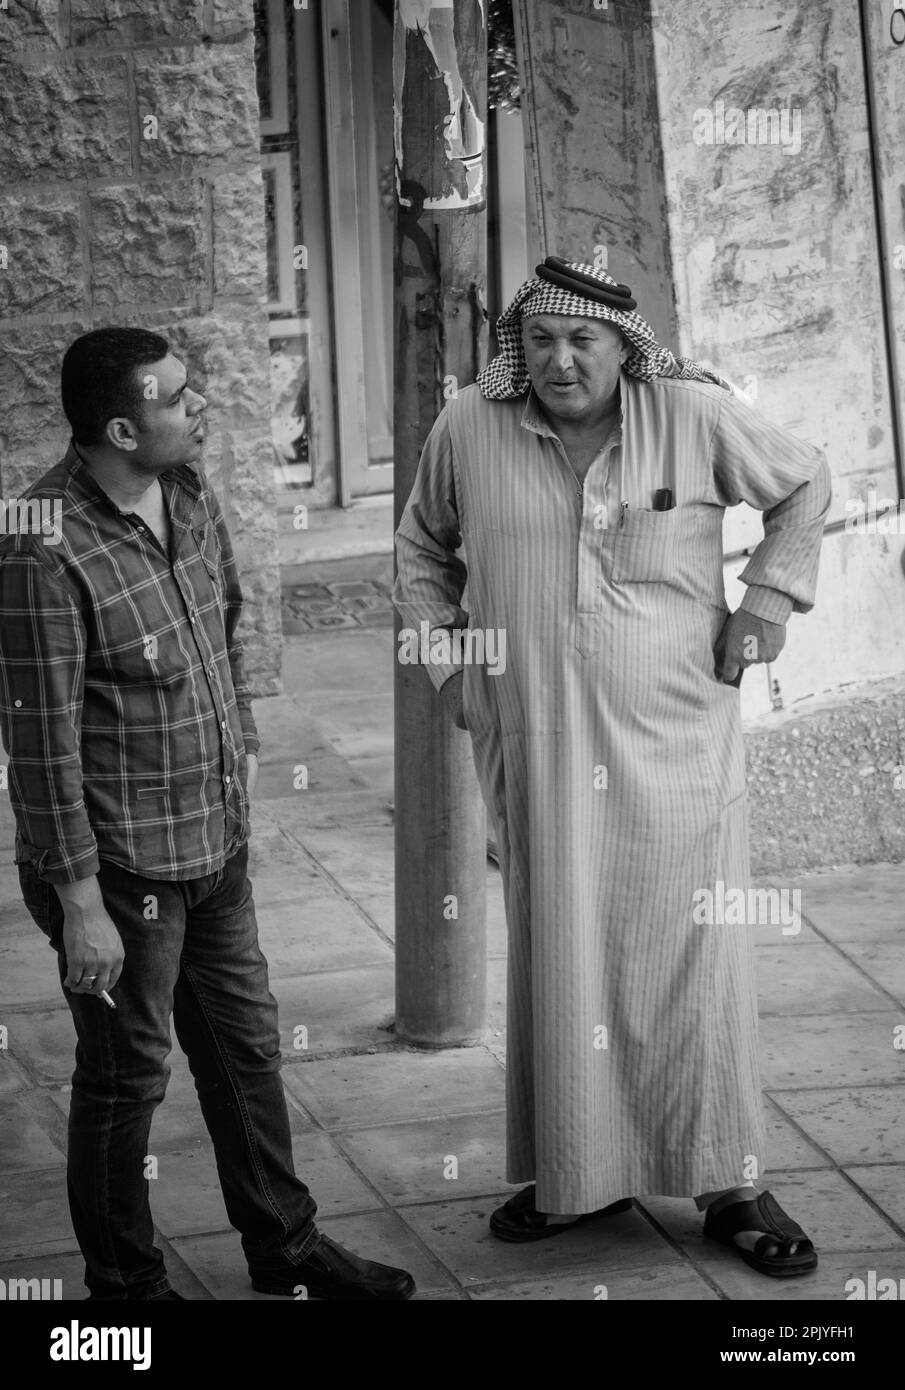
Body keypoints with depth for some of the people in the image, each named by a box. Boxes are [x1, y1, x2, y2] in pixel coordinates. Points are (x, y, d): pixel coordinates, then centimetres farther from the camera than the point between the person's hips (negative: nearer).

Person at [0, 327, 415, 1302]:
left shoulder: (187, 492, -1)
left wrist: (241, 739, 19)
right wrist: (80, 906, -21)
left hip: (215, 843, 8)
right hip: (120, 865, -8)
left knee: (245, 1048, 20)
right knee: (126, 1078, 9)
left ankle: (283, 1246, 37)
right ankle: (124, 1283, 27)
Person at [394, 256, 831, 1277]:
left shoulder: (693, 414, -6)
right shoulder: (470, 428, -1)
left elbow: (802, 484, 11)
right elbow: (423, 545, 17)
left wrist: (769, 599, 3)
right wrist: (446, 660, 8)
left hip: (675, 742, -2)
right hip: (535, 748, 2)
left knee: (693, 957, 2)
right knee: (556, 957, 8)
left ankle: (728, 1185, 14)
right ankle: (577, 1175, 23)